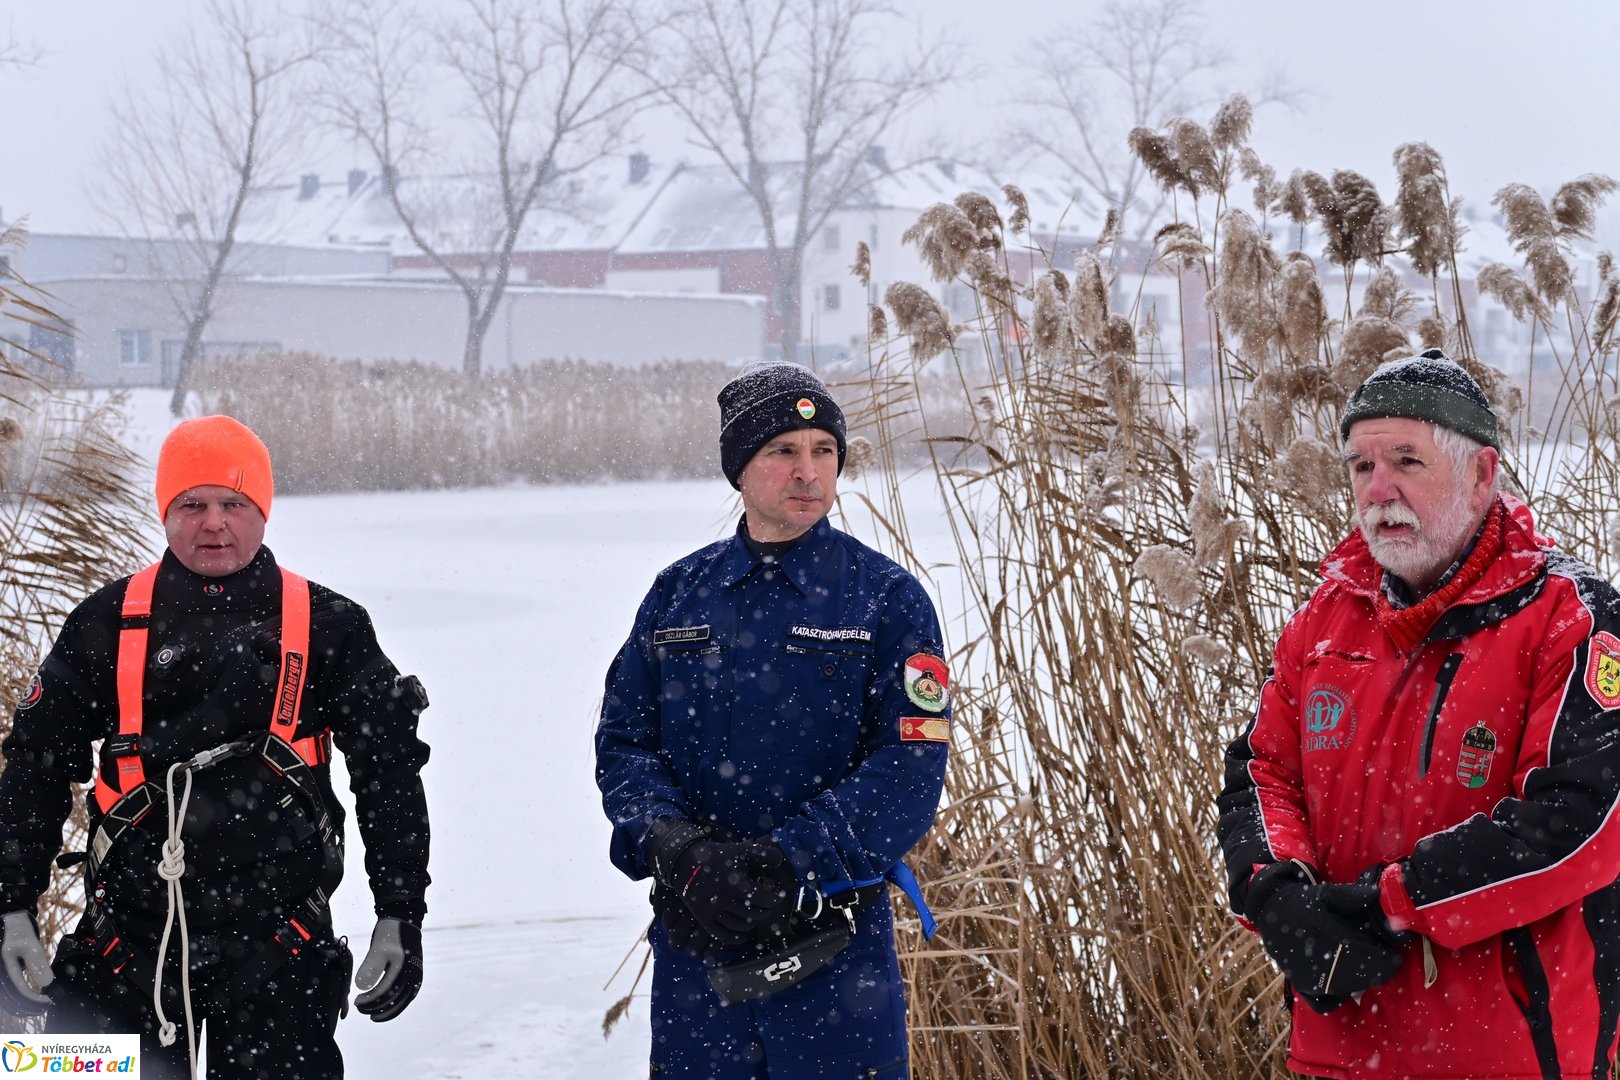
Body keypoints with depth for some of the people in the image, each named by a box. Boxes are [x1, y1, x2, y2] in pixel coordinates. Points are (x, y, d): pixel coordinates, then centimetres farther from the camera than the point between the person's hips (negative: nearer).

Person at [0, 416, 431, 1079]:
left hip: (276, 947, -1)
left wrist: (401, 917, 1)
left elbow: (389, 774, 6)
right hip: (126, 942, 1)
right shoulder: (107, 625, 6)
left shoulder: (328, 628, 4)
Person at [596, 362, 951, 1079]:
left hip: (836, 946, -3)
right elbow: (623, 742, 6)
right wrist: (675, 845, -15)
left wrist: (783, 864, -20)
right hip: (694, 938, 3)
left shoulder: (885, 600, -3)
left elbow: (910, 771, -11)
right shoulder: (678, 595, 8)